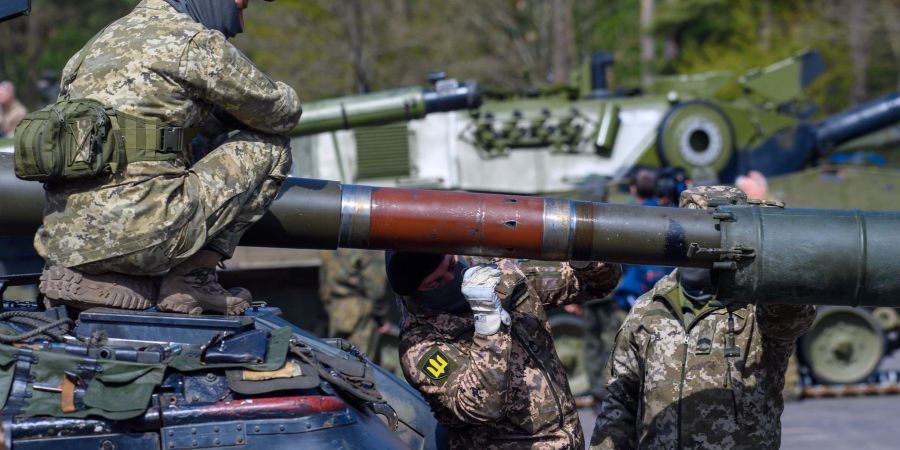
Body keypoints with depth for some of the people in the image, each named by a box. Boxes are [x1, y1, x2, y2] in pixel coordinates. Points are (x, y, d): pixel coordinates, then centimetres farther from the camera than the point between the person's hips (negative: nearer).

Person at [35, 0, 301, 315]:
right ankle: (193, 280, 1)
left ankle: (97, 279, 12)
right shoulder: (195, 42, -4)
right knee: (268, 146, 6)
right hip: (135, 234, -8)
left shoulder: (107, 38, 22)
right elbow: (281, 113, 6)